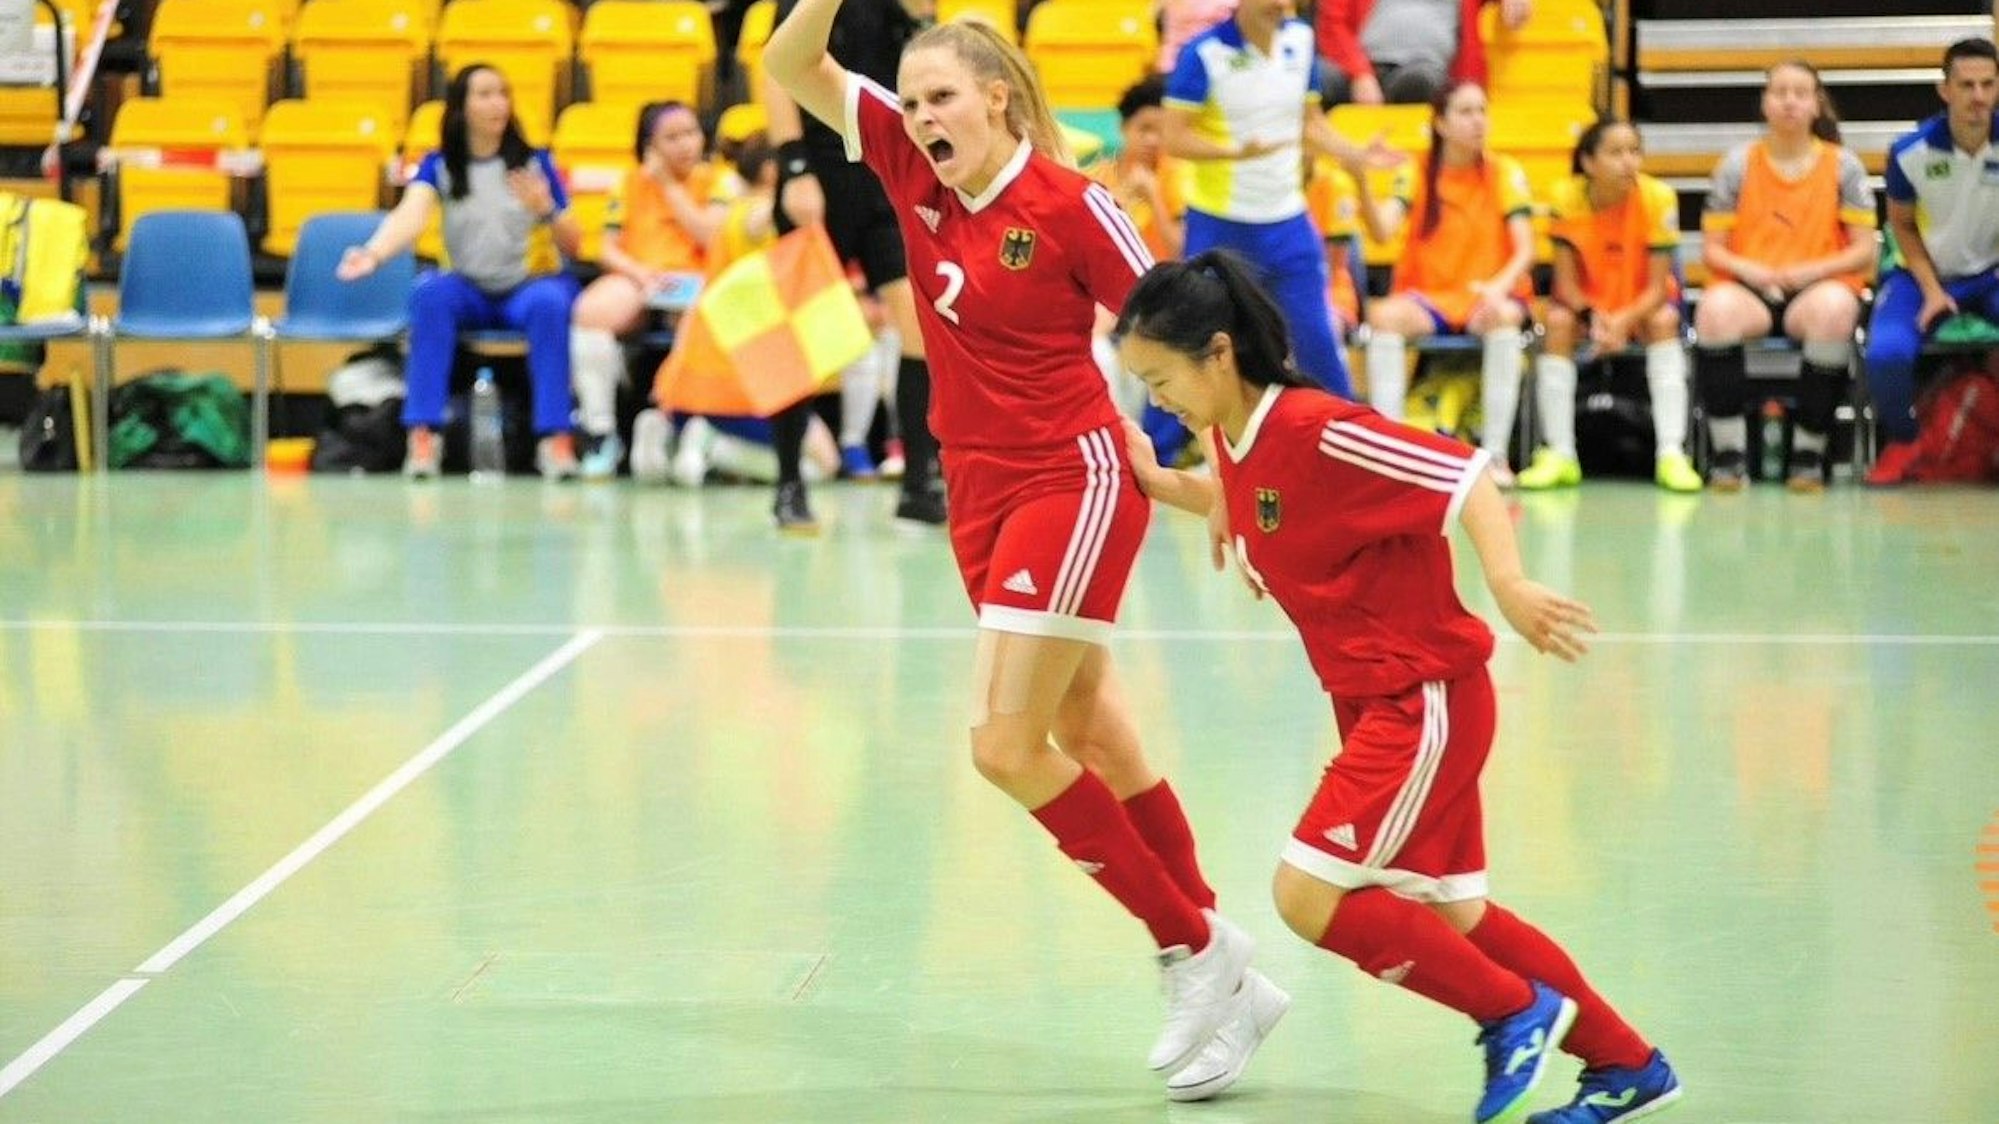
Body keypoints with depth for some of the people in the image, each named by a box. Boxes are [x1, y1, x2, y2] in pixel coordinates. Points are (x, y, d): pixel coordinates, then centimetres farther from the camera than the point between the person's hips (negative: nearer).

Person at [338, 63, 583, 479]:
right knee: (431, 293, -32)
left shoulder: (534, 162, 2)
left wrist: (546, 210, -21)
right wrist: (374, 253, -39)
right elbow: (411, 215, -18)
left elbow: (572, 245, 1)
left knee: (549, 303, -35)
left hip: (529, 285, -1)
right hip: (471, 291, 1)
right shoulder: (439, 166, 1)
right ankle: (423, 434, -33)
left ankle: (556, 437, -35)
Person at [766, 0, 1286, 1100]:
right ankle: (1217, 980, 19)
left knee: (1007, 747, -12)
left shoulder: (1069, 205, -14)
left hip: (1074, 482, -7)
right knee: (1092, 743, 10)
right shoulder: (914, 168, 2)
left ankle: (1198, 947, 0)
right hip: (979, 494, 7)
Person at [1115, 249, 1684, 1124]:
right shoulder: (1235, 441, 4)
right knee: (1449, 914, 14)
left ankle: (1517, 1011, 3)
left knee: (1307, 895, -13)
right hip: (1371, 701, 9)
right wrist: (1162, 485, 13)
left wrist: (1507, 581, -35)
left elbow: (1463, 474, -23)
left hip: (1425, 697, -9)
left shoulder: (1318, 430, -22)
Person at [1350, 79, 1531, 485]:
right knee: (1384, 315, -32)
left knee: (1503, 318, -37)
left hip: (1489, 295, -1)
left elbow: (1525, 249, -11)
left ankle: (1495, 455, -31)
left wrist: (1500, 287, -32)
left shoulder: (1506, 173, -1)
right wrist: (1361, 183, -33)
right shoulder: (1416, 175, 2)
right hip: (1427, 295, 1)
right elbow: (1382, 231, -14)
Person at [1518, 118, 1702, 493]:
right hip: (1585, 298, 1)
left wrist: (1623, 321, -39)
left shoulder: (1658, 199, -24)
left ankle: (1671, 453, -32)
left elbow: (1658, 288, -21)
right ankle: (1560, 455, -24)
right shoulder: (1567, 198, -21)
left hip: (1641, 301, 0)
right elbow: (1567, 282, -16)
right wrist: (1592, 318, -35)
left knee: (1664, 321, -31)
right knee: (1557, 322, -29)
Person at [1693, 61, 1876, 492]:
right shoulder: (1738, 164, 8)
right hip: (1747, 286, 0)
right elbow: (1712, 250, 6)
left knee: (1834, 309, -38)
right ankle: (1729, 454, -28)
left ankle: (1808, 452, -23)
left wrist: (1810, 271, -13)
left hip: (1818, 285, 0)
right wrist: (1750, 270, -14)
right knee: (1716, 309, -36)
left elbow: (1864, 251, 3)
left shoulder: (1843, 165, 6)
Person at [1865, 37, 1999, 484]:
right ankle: (1900, 443, 4)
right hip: (1926, 276, 0)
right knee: (1886, 355, -29)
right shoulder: (1911, 153, -14)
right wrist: (1932, 291, -8)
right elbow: (1903, 225, 1)